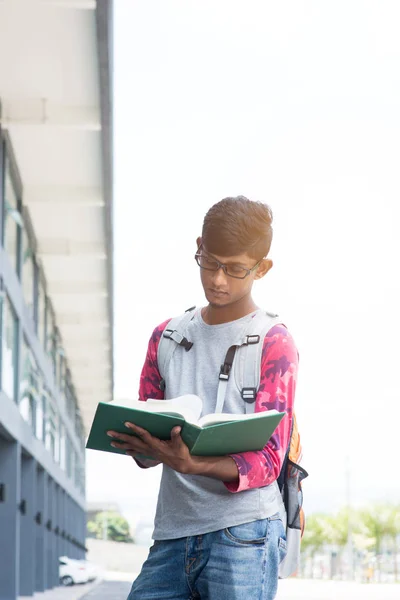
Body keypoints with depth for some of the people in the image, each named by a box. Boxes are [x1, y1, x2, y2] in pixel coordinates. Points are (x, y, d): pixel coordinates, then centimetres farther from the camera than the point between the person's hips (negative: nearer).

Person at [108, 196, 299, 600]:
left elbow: (268, 459, -9)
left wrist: (190, 464, -27)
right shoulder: (166, 337, 14)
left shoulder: (274, 344, -1)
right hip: (173, 532, 4)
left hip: (243, 534, -4)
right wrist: (144, 448, -12)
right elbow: (146, 445, 13)